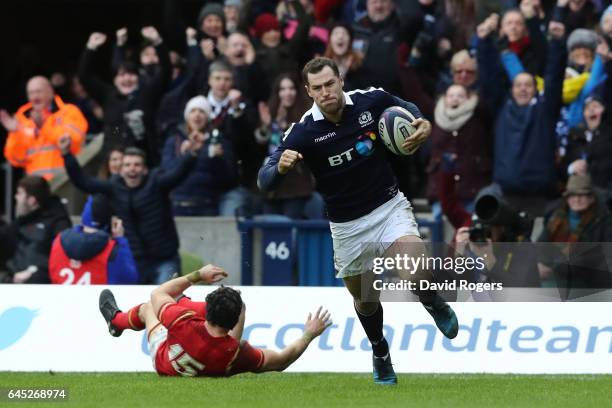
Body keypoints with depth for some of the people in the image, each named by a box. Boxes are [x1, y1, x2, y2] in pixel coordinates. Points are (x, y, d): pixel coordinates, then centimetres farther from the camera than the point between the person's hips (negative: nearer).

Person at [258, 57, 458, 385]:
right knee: (365, 300, 15)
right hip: (347, 226, 1)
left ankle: (434, 303, 11)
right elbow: (265, 181, -21)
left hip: (389, 207, -1)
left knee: (415, 274, -25)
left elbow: (407, 108, 10)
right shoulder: (304, 132, -19)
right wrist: (281, 166, -44)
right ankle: (380, 353, 46)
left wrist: (423, 125, -13)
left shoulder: (371, 101, -14)